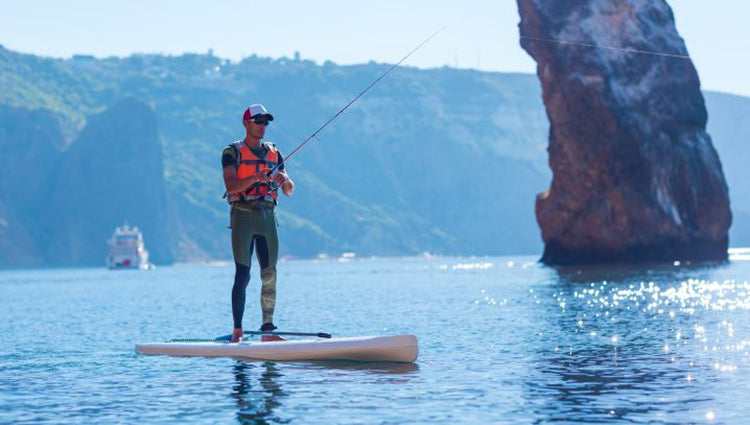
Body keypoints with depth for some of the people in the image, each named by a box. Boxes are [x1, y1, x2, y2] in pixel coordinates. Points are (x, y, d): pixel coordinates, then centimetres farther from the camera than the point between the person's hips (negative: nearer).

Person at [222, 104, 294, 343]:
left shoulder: (274, 153, 17)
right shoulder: (232, 152, 3)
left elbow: (289, 192, 15)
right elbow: (230, 185, -12)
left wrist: (284, 181, -7)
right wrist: (256, 178, -25)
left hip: (267, 215, 5)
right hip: (243, 214, -5)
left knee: (270, 274, 0)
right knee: (242, 274, -9)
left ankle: (268, 329, 3)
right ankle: (237, 331, -8)